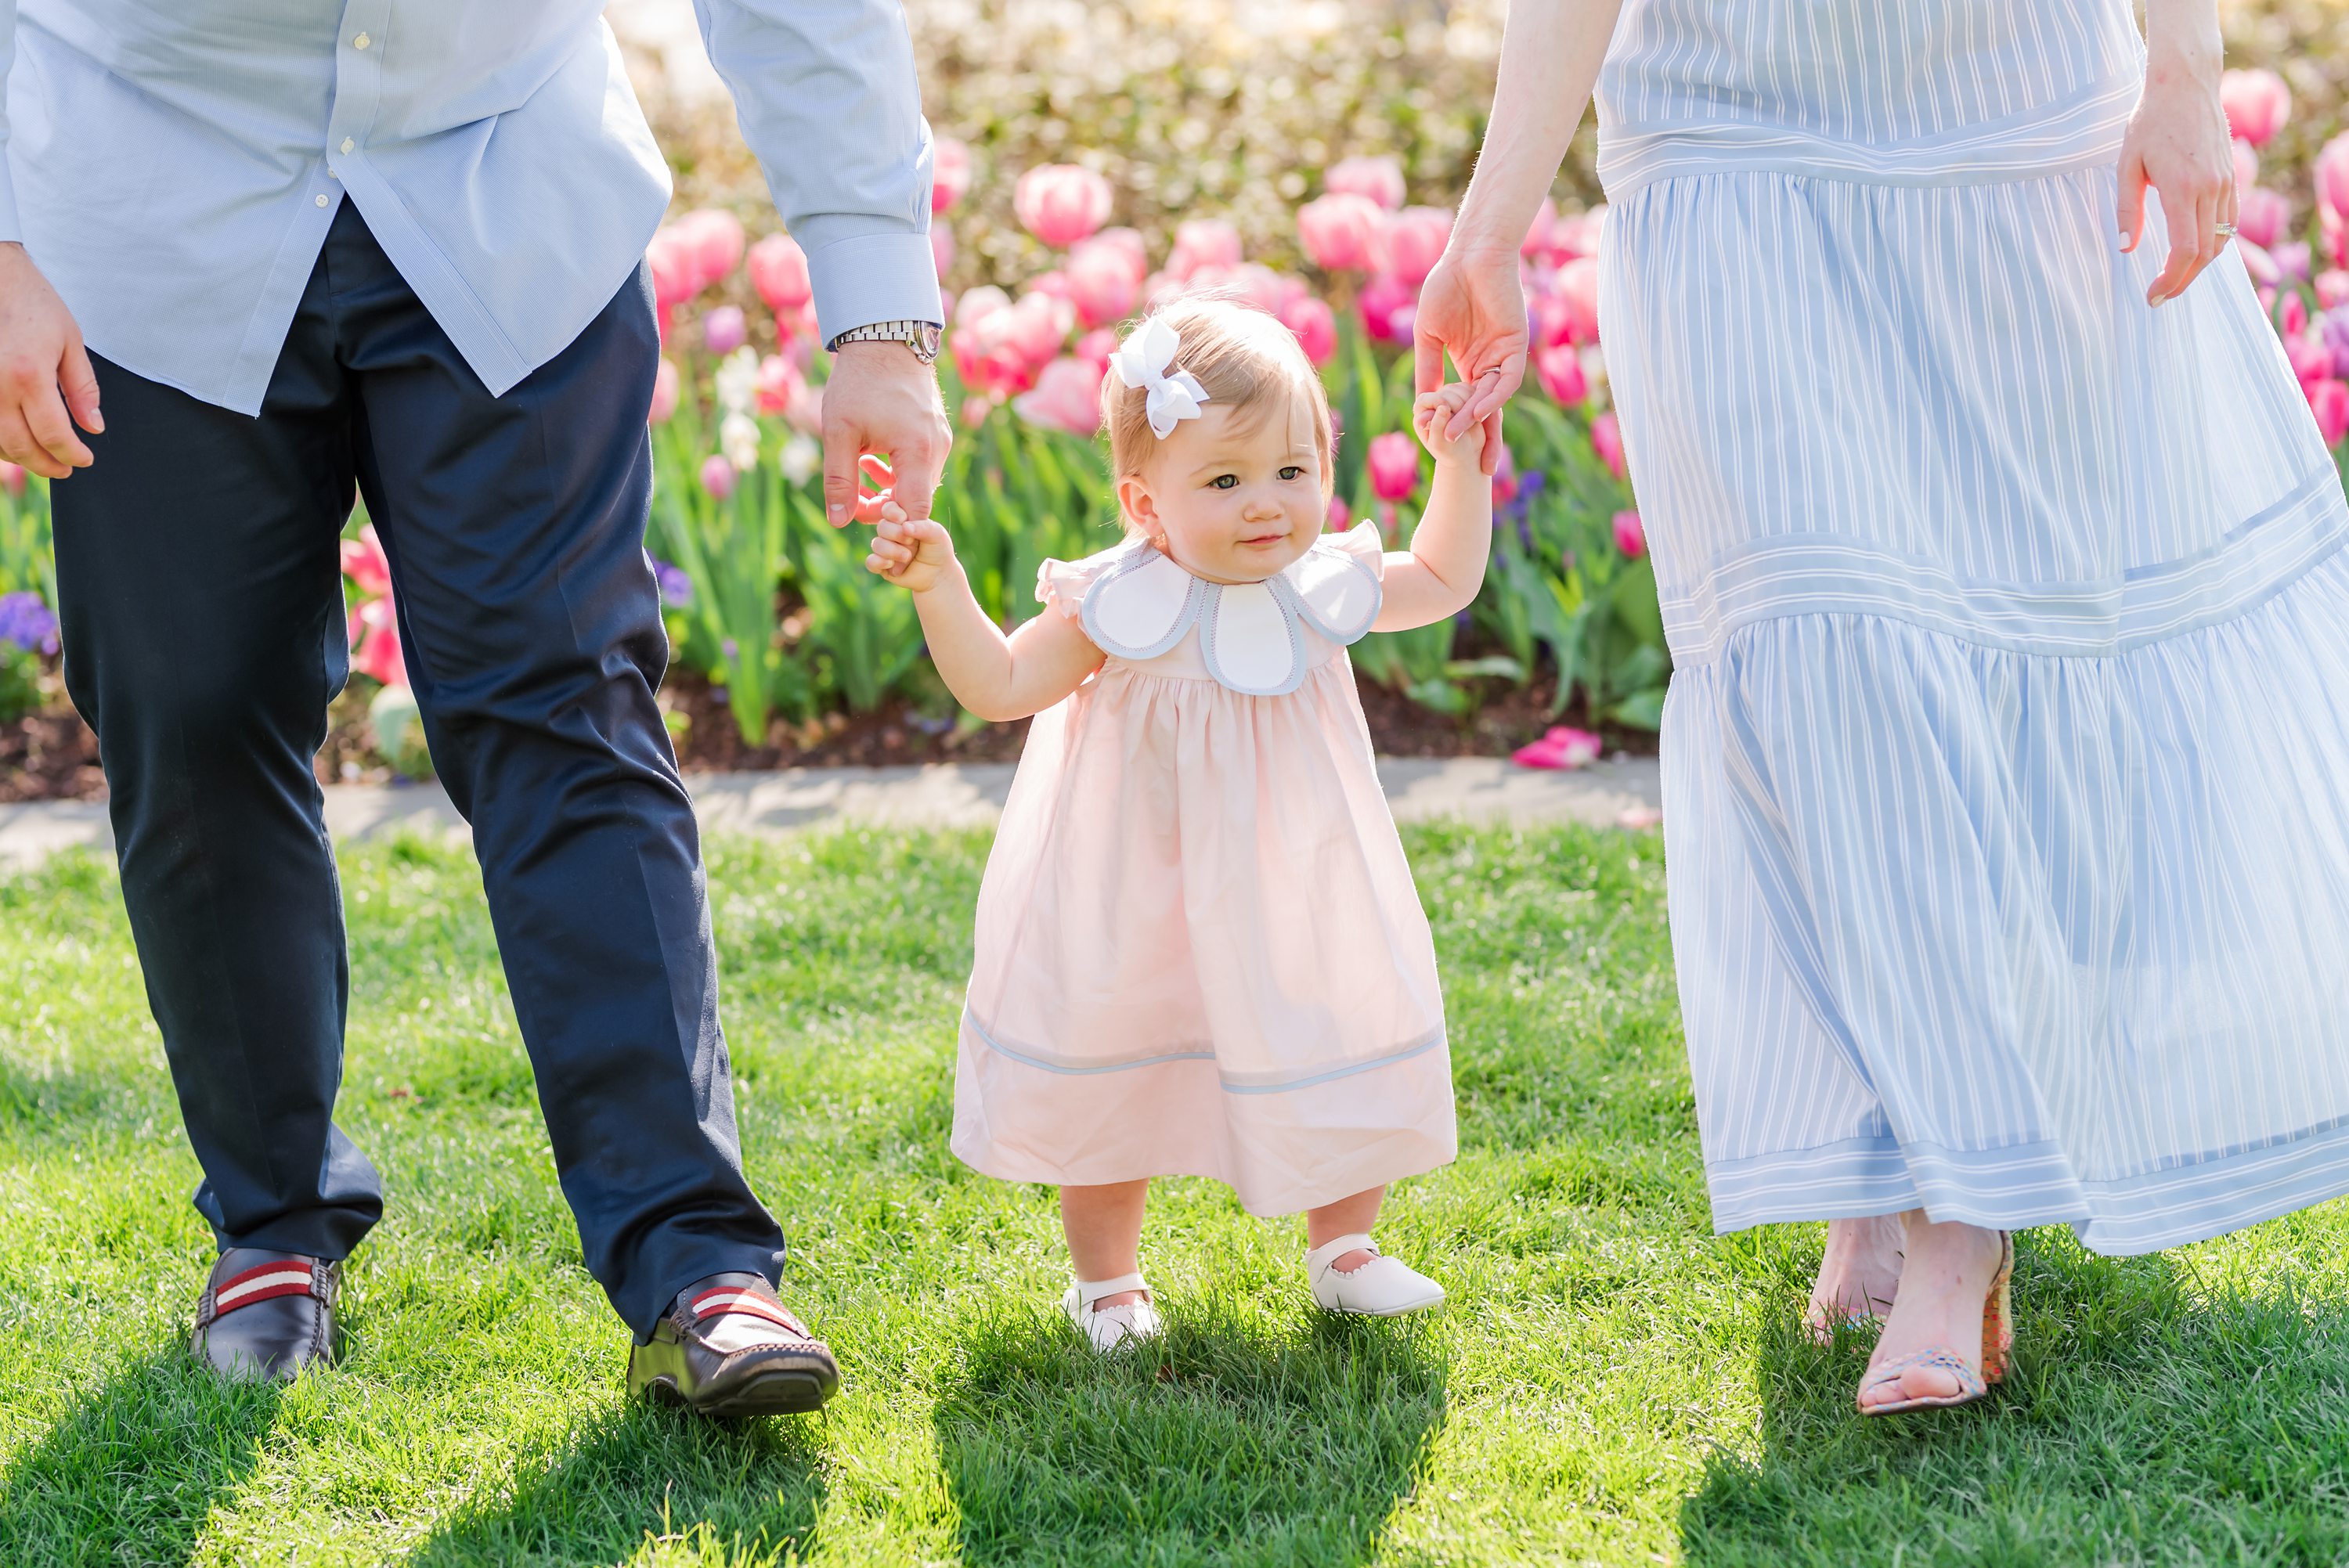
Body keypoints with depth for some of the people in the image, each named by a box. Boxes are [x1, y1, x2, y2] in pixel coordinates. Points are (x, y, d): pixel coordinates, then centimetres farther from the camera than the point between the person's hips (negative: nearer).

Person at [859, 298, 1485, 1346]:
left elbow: (1445, 582, 11)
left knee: (1348, 1066, 11)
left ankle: (1343, 1252, 34)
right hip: (1140, 912, -3)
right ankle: (1106, 1280, 28)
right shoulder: (1121, 607, -19)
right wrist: (939, 589, -28)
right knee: (1110, 1092, 8)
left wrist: (1461, 467, 1)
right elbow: (1001, 687, -15)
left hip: (1293, 897, 3)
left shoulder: (1324, 588, -7)